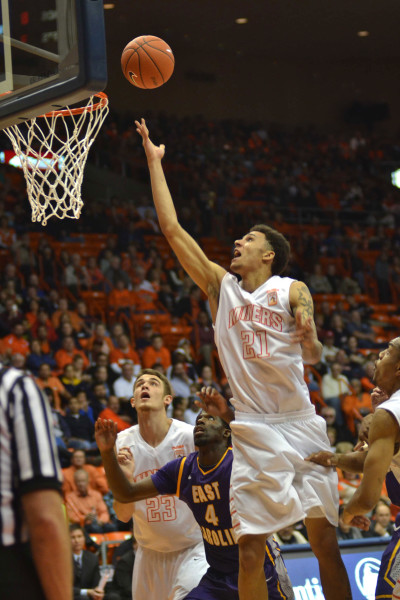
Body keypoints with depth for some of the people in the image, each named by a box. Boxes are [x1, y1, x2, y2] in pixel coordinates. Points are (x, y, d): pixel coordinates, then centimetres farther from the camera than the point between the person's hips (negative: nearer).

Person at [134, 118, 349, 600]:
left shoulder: (293, 290, 2)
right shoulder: (220, 286, 9)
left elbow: (313, 357, -9)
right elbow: (172, 229, 7)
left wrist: (308, 339, -32)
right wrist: (154, 161, 7)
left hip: (300, 425, -2)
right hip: (252, 430, 2)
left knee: (324, 539, 0)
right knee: (249, 550, -4)